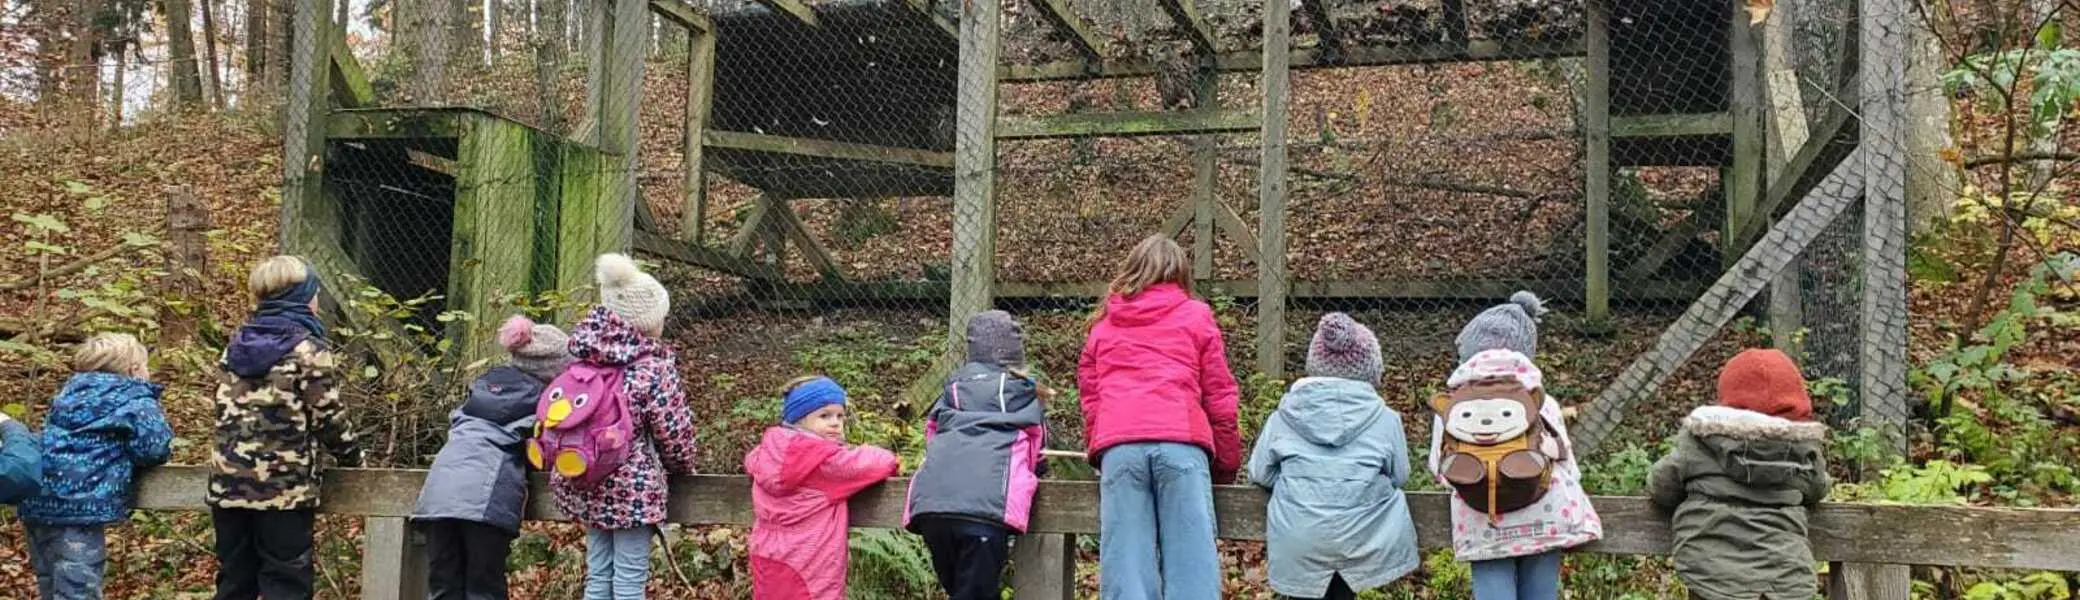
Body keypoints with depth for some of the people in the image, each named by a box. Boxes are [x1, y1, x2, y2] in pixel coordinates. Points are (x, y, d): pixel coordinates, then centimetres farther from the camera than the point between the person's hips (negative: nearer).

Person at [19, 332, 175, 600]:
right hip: (80, 505, -8)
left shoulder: (74, 391, 22)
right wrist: (126, 455, 12)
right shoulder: (136, 400, 2)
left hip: (36, 500, 8)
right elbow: (154, 448, -9)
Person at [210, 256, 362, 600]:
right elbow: (329, 417, -7)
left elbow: (227, 412, 16)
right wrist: (352, 458, 9)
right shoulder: (308, 350, -7)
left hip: (229, 483, 6)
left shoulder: (236, 346, 11)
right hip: (285, 487, -6)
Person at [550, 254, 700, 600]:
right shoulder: (654, 367, -16)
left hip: (586, 484, 6)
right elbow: (674, 433, -9)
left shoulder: (584, 356, 2)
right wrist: (684, 467, 11)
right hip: (633, 488, -6)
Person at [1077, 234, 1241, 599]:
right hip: (1181, 442, -2)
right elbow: (1219, 398, 13)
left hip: (1117, 446, 2)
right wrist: (1226, 466, 19)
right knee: (1190, 561, -4)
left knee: (1125, 563, -2)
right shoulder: (1195, 316, 19)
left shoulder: (1103, 325, 26)